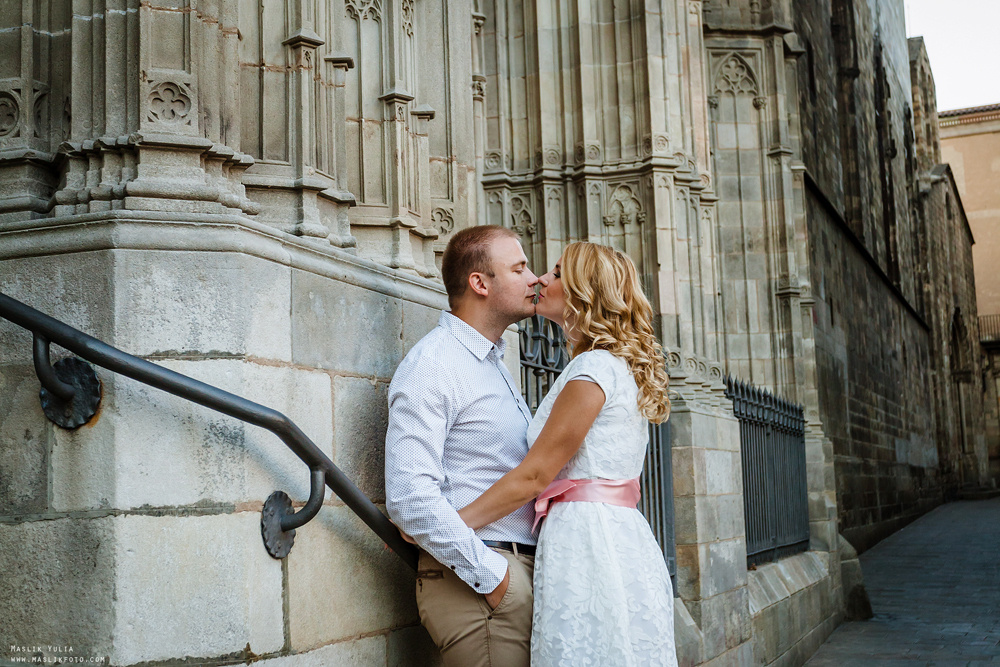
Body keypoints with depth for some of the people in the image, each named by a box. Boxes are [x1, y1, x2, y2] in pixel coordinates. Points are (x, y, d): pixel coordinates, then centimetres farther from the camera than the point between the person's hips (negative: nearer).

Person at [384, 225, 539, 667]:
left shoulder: (495, 364, 20)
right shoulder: (431, 365, -11)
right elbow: (410, 497, -21)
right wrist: (492, 576, -18)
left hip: (520, 571, 9)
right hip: (475, 579, -9)